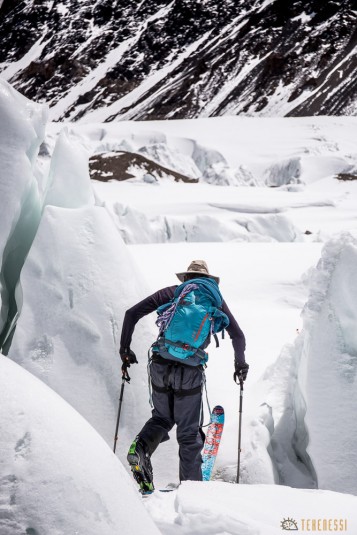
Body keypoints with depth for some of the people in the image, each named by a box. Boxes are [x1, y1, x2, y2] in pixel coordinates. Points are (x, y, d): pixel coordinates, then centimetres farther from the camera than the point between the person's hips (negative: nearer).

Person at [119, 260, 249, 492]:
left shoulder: (170, 293, 15)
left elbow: (132, 313, 9)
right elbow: (238, 336, 15)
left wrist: (125, 348, 17)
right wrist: (240, 365, 29)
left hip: (160, 366, 2)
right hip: (190, 371, -2)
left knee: (162, 417, 22)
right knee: (189, 432, 10)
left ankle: (141, 448, -5)